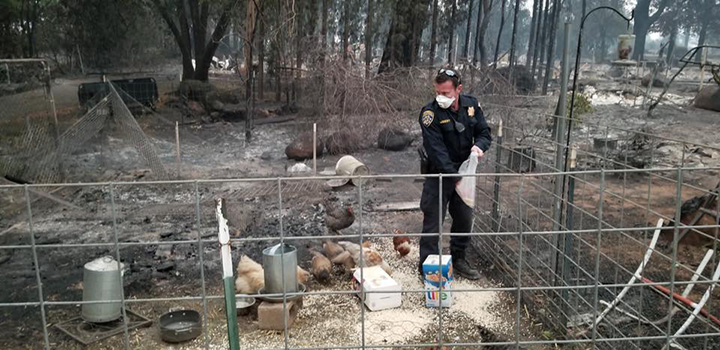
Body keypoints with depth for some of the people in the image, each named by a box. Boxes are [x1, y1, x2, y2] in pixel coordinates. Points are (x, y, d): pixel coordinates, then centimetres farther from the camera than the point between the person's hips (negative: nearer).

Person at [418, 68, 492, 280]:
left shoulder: (471, 105, -3)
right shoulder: (430, 113, -19)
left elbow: (484, 132, 7)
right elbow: (436, 150, -24)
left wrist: (479, 146, -17)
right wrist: (455, 176, -31)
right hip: (439, 175, -5)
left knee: (464, 219, 15)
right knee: (433, 221, -1)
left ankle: (458, 260, 35)